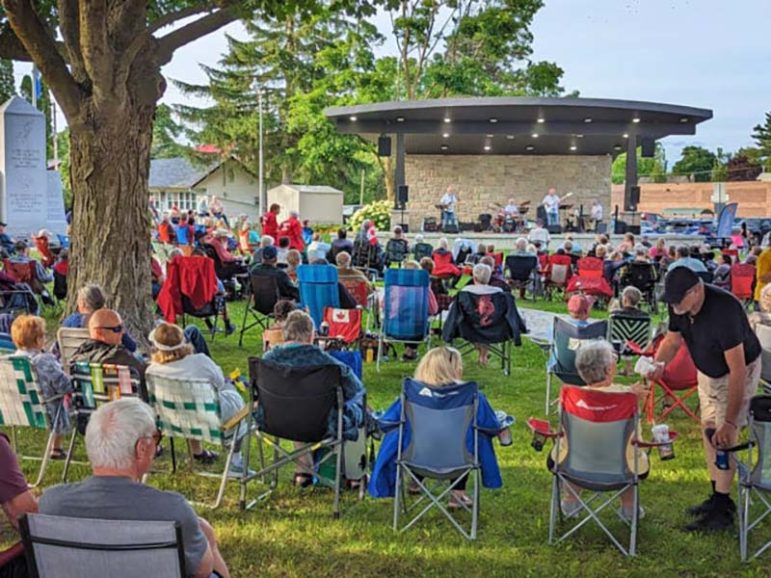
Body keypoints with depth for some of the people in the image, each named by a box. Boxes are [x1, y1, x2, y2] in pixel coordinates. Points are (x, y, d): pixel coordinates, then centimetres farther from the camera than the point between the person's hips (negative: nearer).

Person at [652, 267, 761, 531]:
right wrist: (659, 364, -22)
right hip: (708, 371, 8)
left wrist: (730, 422, -35)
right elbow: (672, 340, 1)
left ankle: (722, 510, -2)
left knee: (723, 437, -10)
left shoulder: (723, 310, -37)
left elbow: (737, 370, -36)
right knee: (708, 430, 10)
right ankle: (717, 497, 22)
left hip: (740, 371, -7)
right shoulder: (679, 307, -15)